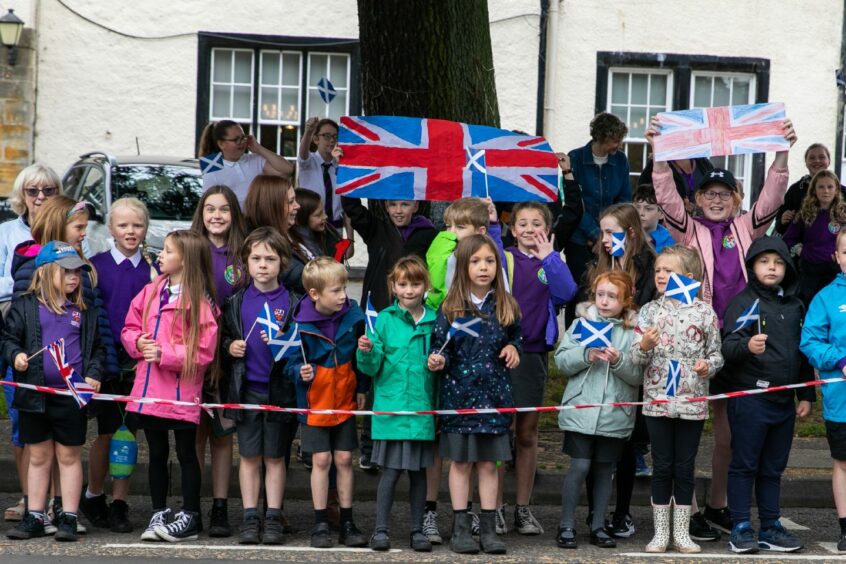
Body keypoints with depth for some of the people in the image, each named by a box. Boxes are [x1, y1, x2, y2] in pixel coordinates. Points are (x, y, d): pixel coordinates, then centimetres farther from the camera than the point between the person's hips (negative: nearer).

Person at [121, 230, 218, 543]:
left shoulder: (199, 301, -11)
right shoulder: (151, 291, 7)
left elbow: (204, 351, -15)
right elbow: (129, 328, 13)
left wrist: (165, 353, -20)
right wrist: (139, 342, -8)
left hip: (182, 393, -6)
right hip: (149, 388, 6)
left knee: (186, 453, 6)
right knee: (157, 453, 14)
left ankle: (189, 517, 15)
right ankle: (159, 514, 24)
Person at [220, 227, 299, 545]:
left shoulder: (292, 302, -1)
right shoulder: (236, 303, 6)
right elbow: (223, 338, 15)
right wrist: (229, 348, -6)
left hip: (279, 389, -2)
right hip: (246, 389, 2)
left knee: (275, 457, 6)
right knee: (249, 456, 7)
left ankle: (273, 519, 12)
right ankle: (250, 519, 12)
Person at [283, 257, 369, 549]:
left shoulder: (354, 316, -6)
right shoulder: (300, 323, -15)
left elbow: (362, 357, 7)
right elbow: (291, 361, -6)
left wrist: (362, 388, 9)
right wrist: (301, 372, -26)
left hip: (345, 401, 2)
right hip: (315, 402, -2)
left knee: (344, 459, 6)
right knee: (321, 460, 1)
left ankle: (347, 523, 15)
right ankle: (321, 524, 12)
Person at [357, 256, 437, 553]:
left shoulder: (434, 322, 6)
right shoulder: (384, 320, -1)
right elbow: (373, 367, -4)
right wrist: (367, 351, -21)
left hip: (423, 408, 3)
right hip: (391, 407, -3)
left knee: (419, 471, 10)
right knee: (391, 470, -1)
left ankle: (417, 529, 19)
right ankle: (381, 529, 8)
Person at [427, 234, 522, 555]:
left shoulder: (505, 306, 3)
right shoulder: (451, 308, -4)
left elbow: (515, 337, 19)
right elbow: (441, 347, -3)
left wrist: (513, 348, -1)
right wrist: (437, 361, -23)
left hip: (494, 393, 2)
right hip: (459, 393, -2)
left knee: (489, 463, 6)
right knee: (461, 462, 5)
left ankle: (488, 529, 13)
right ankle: (460, 528, 13)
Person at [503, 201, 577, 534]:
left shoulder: (552, 264, 9)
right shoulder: (502, 259, 5)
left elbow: (567, 292, -10)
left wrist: (549, 257, -13)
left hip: (534, 353, 2)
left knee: (527, 432, 8)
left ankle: (523, 508, 15)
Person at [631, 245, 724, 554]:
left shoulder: (704, 311, 0)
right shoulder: (649, 311, 2)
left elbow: (716, 353, 6)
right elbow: (636, 358, 1)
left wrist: (708, 364, -15)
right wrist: (644, 346, -20)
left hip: (692, 402, 0)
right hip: (657, 400, 1)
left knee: (685, 467, 7)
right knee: (662, 467, 6)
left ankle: (681, 532, 16)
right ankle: (660, 532, 14)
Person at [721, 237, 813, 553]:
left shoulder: (795, 305, 12)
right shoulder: (743, 302, -6)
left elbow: (803, 351, 19)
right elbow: (727, 346, -18)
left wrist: (806, 396, 16)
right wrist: (746, 346, -39)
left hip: (784, 401, 6)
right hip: (750, 398, -6)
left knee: (773, 468, 13)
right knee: (744, 465, 2)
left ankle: (770, 528, 21)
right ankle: (741, 528, 9)